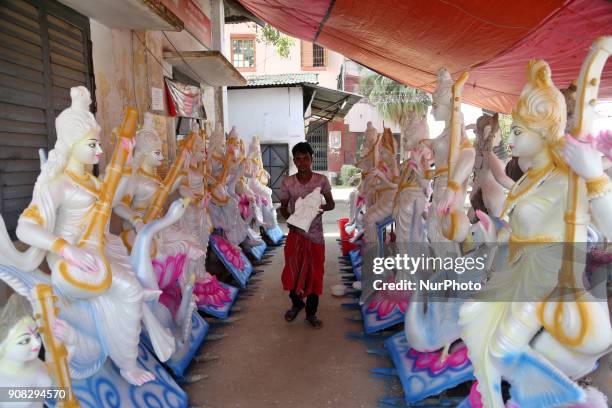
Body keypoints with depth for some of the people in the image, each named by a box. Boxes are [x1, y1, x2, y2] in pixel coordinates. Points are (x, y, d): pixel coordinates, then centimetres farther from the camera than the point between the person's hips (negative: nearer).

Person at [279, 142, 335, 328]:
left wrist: (322, 207, -21)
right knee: (292, 271, 3)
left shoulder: (322, 180, -6)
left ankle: (311, 313, 23)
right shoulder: (288, 182, -4)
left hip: (315, 234, 0)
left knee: (314, 273, 7)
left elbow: (331, 203, 2)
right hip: (295, 232, 1)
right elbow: (283, 207, 5)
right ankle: (297, 303, 31)